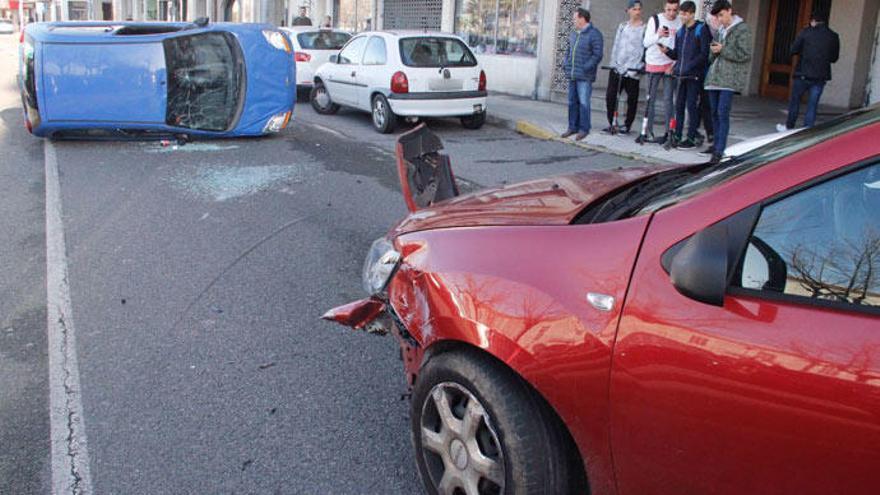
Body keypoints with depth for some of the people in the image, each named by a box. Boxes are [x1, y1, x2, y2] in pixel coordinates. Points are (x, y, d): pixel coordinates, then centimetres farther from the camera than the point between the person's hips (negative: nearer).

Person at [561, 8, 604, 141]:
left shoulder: (594, 34, -9)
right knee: (572, 102, 11)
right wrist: (565, 64, 10)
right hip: (572, 75, 8)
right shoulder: (573, 34, 16)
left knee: (583, 103, -7)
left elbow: (597, 55, -13)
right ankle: (573, 127, 19)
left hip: (584, 77, -8)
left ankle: (584, 129, 1)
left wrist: (586, 68, -19)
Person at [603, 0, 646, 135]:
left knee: (632, 99, 2)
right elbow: (616, 46, 14)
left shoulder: (644, 28, -1)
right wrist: (614, 62, 4)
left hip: (632, 70, -4)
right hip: (617, 67, 4)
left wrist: (639, 66, -15)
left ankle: (627, 125, 14)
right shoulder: (622, 26, 14)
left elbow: (646, 48, -6)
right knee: (610, 96, 0)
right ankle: (612, 123, 12)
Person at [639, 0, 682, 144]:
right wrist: (658, 35, -24)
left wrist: (675, 62, -8)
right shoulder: (655, 19, -2)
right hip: (654, 63, 0)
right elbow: (646, 43, -6)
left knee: (668, 99, -2)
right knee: (650, 99, 3)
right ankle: (648, 131, 9)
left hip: (670, 64, 0)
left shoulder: (680, 22, -1)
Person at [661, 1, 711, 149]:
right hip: (682, 75, 6)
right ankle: (677, 136, 15)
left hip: (694, 75, -6)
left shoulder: (701, 30, -5)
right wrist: (667, 51, -3)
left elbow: (704, 54, -10)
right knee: (679, 104, 8)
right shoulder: (680, 32, 14)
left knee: (692, 105, -4)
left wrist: (690, 66, -18)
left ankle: (691, 138, 1)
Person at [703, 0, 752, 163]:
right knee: (715, 113, 11)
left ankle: (719, 150, -14)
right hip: (715, 76, 7)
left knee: (723, 113, -13)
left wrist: (722, 50, -13)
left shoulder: (742, 30, -5)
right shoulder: (721, 30, 18)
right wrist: (713, 51, 1)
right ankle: (717, 144, 23)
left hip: (730, 78, -7)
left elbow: (746, 55, -12)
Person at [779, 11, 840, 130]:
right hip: (821, 76, 2)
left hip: (803, 73, -2)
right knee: (812, 105, 5)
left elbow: (793, 50, -5)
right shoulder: (834, 37, 4)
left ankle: (789, 126, 20)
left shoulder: (806, 32, -5)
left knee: (795, 100, 12)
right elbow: (834, 58, 9)